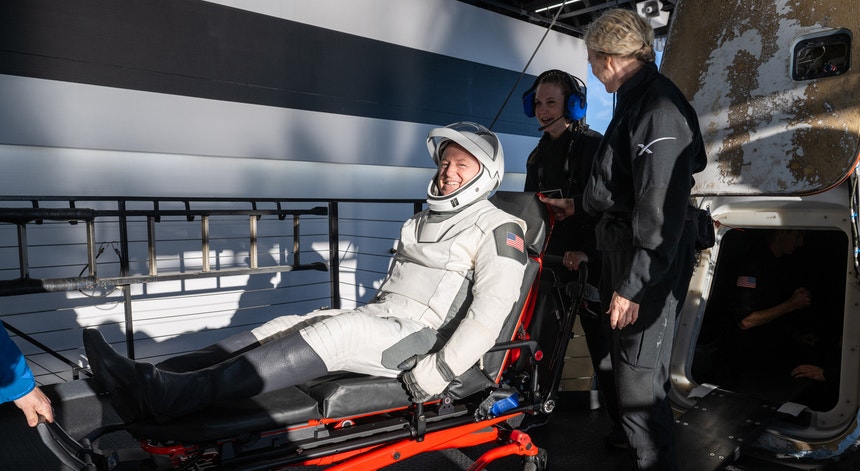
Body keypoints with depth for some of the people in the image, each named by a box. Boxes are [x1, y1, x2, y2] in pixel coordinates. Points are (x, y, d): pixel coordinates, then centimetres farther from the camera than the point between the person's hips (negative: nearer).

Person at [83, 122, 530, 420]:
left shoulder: (499, 230, -4)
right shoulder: (423, 220, 21)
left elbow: (490, 311, -15)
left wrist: (435, 374, -20)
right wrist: (367, 320, 14)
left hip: (421, 336, -7)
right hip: (377, 317, 7)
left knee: (329, 334, -30)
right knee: (286, 327, -12)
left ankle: (176, 395, -38)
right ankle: (153, 377, -21)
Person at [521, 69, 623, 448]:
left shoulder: (592, 145, -6)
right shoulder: (539, 155, 16)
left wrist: (587, 251, -23)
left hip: (591, 261, -6)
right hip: (552, 259, 6)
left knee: (602, 343, -4)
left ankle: (623, 421, 8)